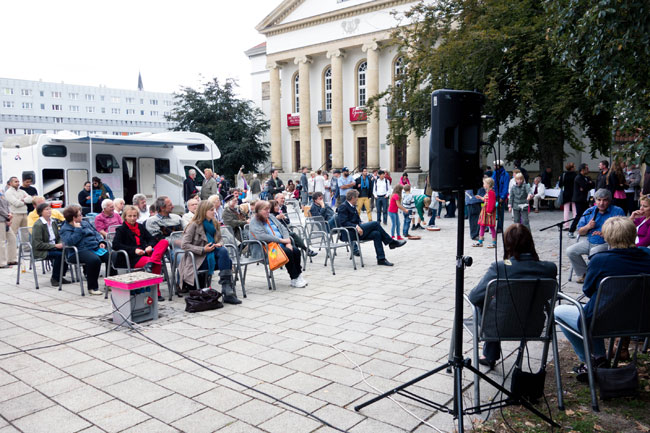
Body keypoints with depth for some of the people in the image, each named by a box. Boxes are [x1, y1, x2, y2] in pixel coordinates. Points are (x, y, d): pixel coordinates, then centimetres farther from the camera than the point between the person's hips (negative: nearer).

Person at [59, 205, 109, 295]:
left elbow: (96, 233, 25)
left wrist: (101, 241, 8)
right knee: (95, 260, -38)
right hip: (80, 251, -7)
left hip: (96, 248, 7)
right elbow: (70, 242, -17)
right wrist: (77, 229, -14)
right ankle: (92, 287, -21)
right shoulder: (65, 229, 0)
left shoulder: (85, 223, 21)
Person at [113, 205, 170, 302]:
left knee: (164, 242, -18)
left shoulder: (141, 227, 22)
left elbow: (151, 239, 19)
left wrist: (150, 246, -7)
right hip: (132, 259, -6)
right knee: (157, 264, -33)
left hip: (145, 254, 6)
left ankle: (150, 263, -41)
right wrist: (134, 250, -18)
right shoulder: (121, 229, 6)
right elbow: (115, 245, -9)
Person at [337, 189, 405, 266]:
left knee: (376, 234, -14)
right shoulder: (343, 207, -8)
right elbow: (343, 223, -18)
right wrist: (356, 226, -26)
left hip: (357, 231, 9)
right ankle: (391, 242, -5)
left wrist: (361, 223, 5)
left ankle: (381, 259, -15)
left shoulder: (352, 207, 21)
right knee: (375, 223, -17)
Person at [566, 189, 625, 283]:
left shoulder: (617, 211, -1)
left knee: (594, 252, -33)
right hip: (588, 241, 5)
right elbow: (580, 232, 10)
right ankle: (583, 274, 4)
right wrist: (588, 227, -11)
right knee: (570, 251, -13)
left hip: (606, 243, -5)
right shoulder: (589, 211, 10)